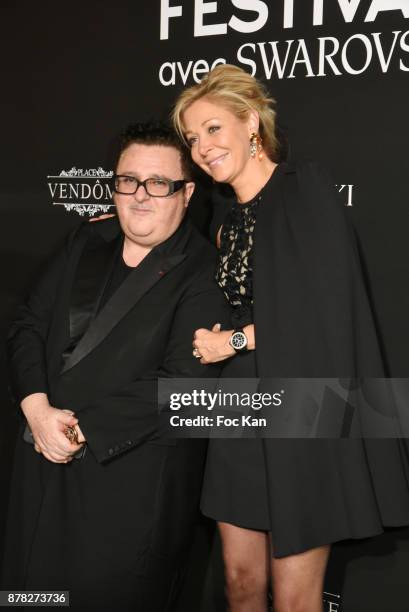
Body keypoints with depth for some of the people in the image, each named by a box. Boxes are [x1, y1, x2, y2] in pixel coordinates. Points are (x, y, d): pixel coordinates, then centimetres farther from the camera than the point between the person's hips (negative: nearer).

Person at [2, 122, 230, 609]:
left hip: (135, 481, -5)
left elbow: (182, 385, -19)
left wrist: (82, 429, -18)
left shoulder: (204, 273, -11)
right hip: (45, 462, 6)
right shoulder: (85, 244, 8)